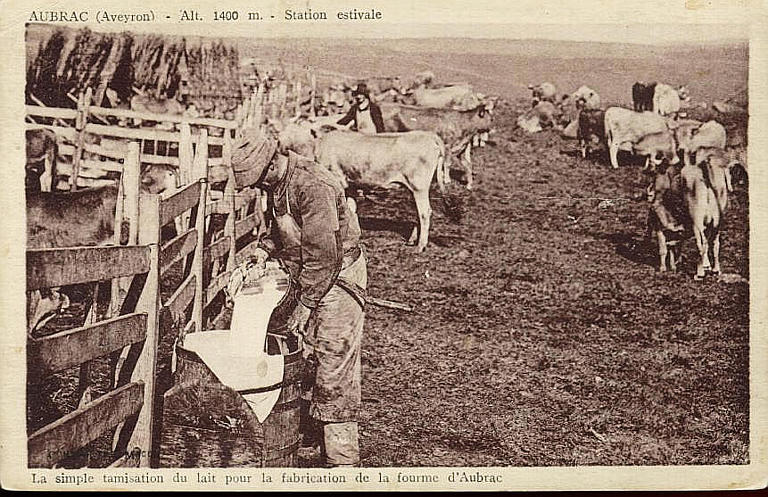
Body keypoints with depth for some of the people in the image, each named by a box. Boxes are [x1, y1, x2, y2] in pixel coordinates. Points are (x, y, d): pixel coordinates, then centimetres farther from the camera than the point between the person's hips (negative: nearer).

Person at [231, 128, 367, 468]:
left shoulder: (311, 186, -26)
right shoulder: (277, 184, 4)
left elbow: (322, 255, -26)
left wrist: (305, 306, -20)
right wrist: (266, 248, 1)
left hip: (337, 278, -9)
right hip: (308, 278, 9)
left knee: (333, 370, -6)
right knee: (307, 361, 13)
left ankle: (342, 459, 2)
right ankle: (318, 439, 26)